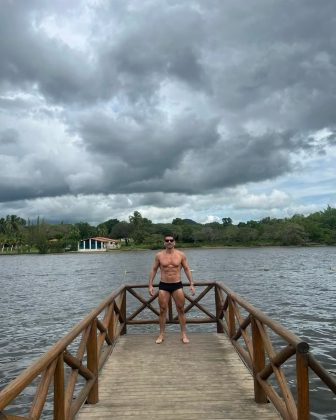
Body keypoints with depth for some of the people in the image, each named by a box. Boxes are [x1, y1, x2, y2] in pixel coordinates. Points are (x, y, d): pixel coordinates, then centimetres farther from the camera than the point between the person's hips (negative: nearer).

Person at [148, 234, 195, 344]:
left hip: (177, 285, 0)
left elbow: (187, 269, 3)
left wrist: (191, 284, -3)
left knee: (181, 310, 4)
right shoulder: (159, 255, 0)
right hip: (163, 285, 0)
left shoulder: (181, 255, -1)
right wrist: (150, 285, 0)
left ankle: (184, 334, 15)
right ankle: (161, 335, 17)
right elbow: (153, 270, 6)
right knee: (162, 310, 5)